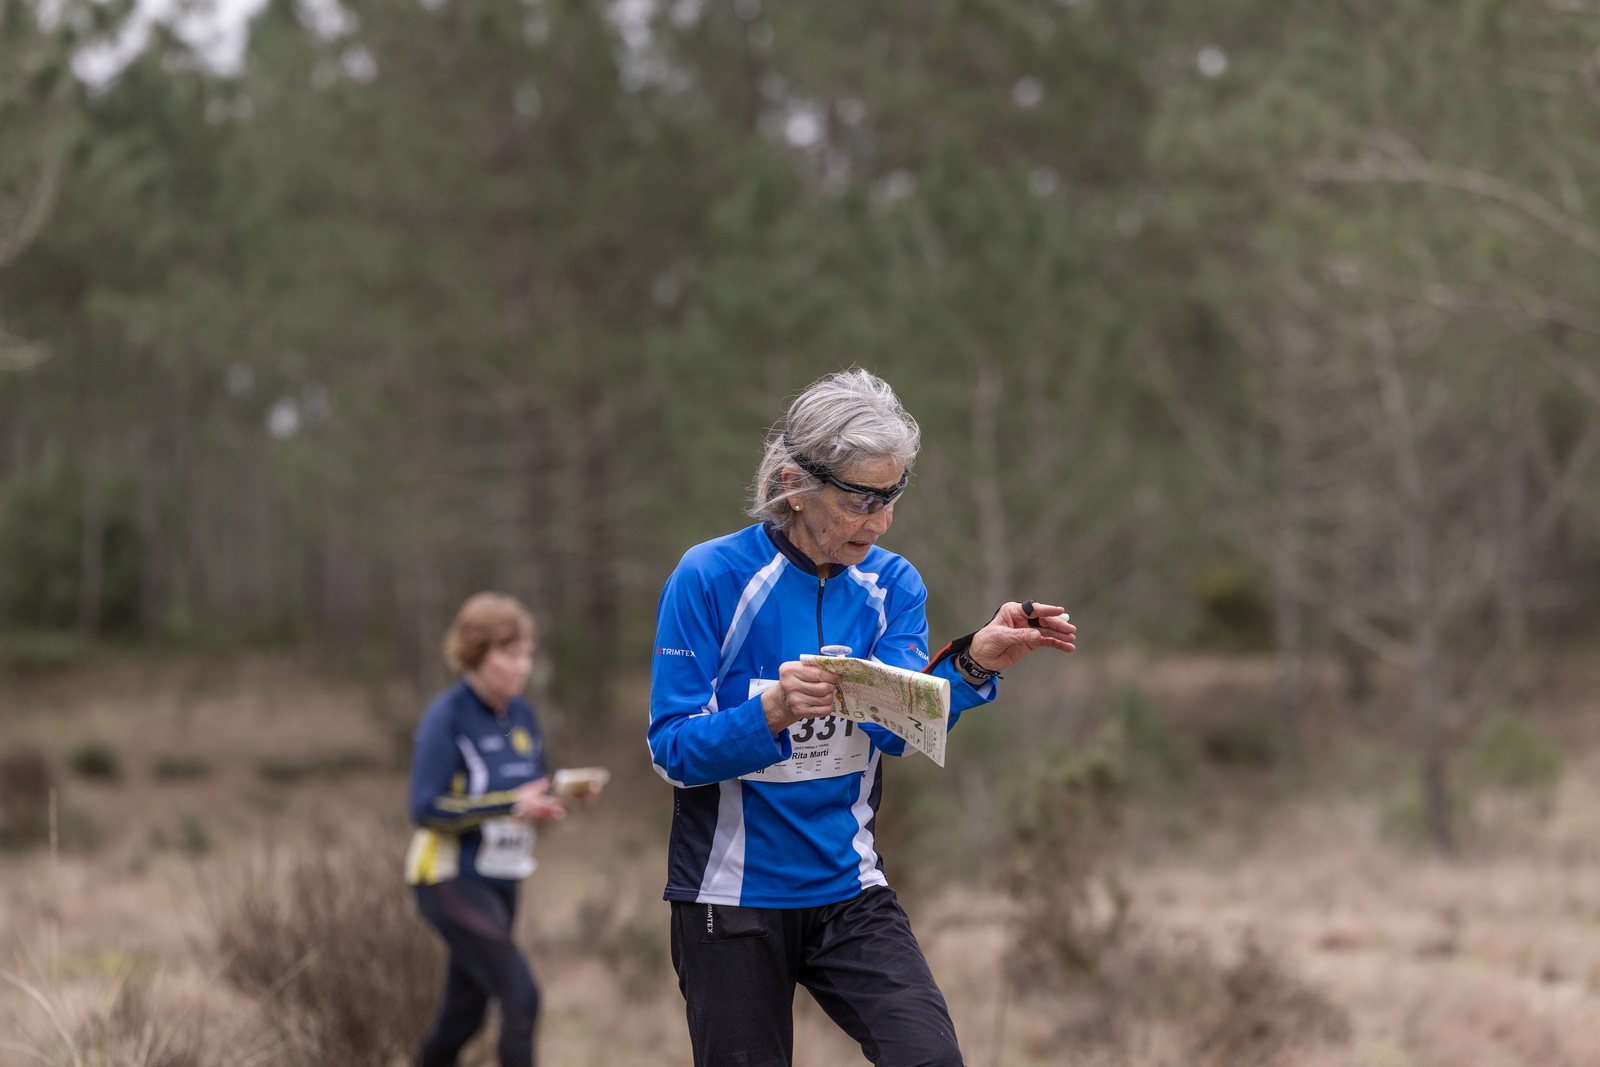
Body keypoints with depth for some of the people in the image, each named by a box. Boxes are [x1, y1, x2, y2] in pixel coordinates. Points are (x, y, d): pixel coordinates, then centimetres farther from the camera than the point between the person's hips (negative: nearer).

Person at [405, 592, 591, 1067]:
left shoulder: (521, 715, 8)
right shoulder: (447, 717, -14)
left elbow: (533, 793, 17)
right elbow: (426, 808, -19)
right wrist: (512, 804, -25)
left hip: (500, 882, 8)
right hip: (452, 881, -8)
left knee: (463, 1016, 15)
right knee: (521, 997, -18)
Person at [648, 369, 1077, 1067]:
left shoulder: (891, 583, 2)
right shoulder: (710, 578, -11)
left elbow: (897, 725, -13)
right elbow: (672, 750, -15)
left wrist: (973, 664, -31)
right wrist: (773, 712, -33)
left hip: (848, 891, 3)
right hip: (731, 899, -3)